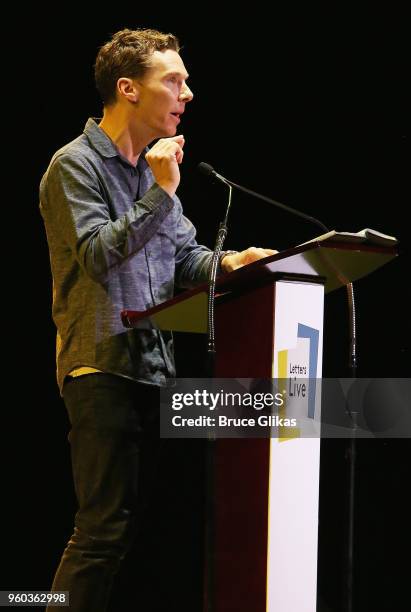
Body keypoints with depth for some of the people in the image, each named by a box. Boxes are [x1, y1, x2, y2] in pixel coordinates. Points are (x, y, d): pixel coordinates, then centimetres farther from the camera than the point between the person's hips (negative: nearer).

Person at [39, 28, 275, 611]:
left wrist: (225, 264, -3)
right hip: (103, 367, -8)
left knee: (134, 521, 9)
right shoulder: (75, 165, -5)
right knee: (104, 528, -12)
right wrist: (160, 194, -18)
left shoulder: (153, 168, 19)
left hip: (154, 365, 8)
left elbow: (185, 256, 18)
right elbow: (98, 256, -17)